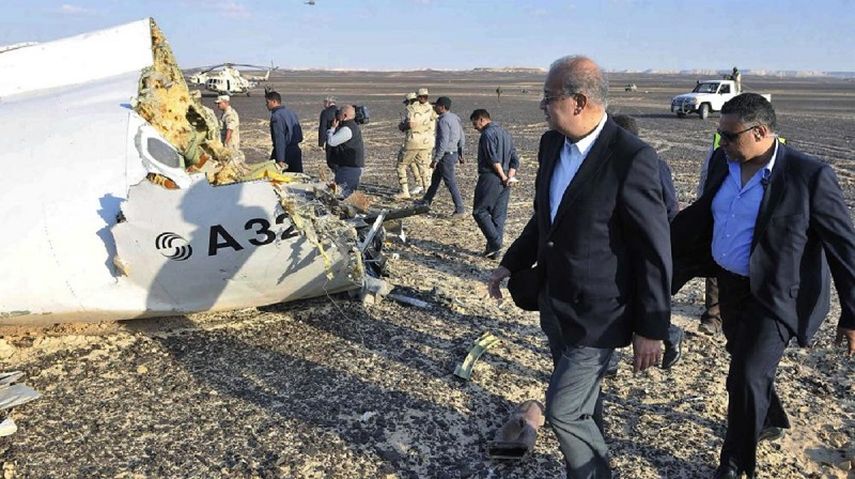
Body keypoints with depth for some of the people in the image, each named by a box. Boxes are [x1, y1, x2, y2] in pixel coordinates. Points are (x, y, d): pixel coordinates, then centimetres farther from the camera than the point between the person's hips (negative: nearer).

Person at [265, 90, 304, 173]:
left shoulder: (276, 116, -14)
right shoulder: (292, 113, 12)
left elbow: (279, 139, -21)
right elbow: (300, 137, 14)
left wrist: (280, 160, -24)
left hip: (285, 152, -8)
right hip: (296, 150, 8)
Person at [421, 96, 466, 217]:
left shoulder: (443, 121, -20)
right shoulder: (455, 118, 10)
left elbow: (443, 142, -25)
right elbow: (462, 138, 15)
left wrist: (435, 159, -22)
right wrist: (460, 154, 24)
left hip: (446, 155, -10)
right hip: (453, 154, 10)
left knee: (450, 183, -3)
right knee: (435, 178, 21)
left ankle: (460, 209, 1)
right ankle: (426, 202, 34)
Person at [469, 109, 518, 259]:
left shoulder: (488, 133, -9)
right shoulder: (505, 133, 19)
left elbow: (493, 159, -18)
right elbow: (515, 160, 13)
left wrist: (503, 177, -11)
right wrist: (509, 176, 1)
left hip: (490, 178, -8)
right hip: (504, 180, 8)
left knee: (480, 211, 0)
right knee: (499, 215, 9)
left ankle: (495, 243, -8)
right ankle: (494, 250, 13)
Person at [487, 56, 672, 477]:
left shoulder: (632, 159, -21)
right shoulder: (551, 143, 1)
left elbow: (655, 250, -17)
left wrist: (651, 329, -13)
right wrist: (511, 264, 16)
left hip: (597, 313, -7)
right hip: (555, 302, 7)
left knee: (563, 409, -2)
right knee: (581, 403, 22)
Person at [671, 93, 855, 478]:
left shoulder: (810, 175, -19)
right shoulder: (723, 162, -2)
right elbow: (703, 213, 12)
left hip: (774, 295, -6)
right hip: (731, 285, 7)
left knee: (747, 378, -7)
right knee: (745, 363, 23)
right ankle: (772, 421, 51)